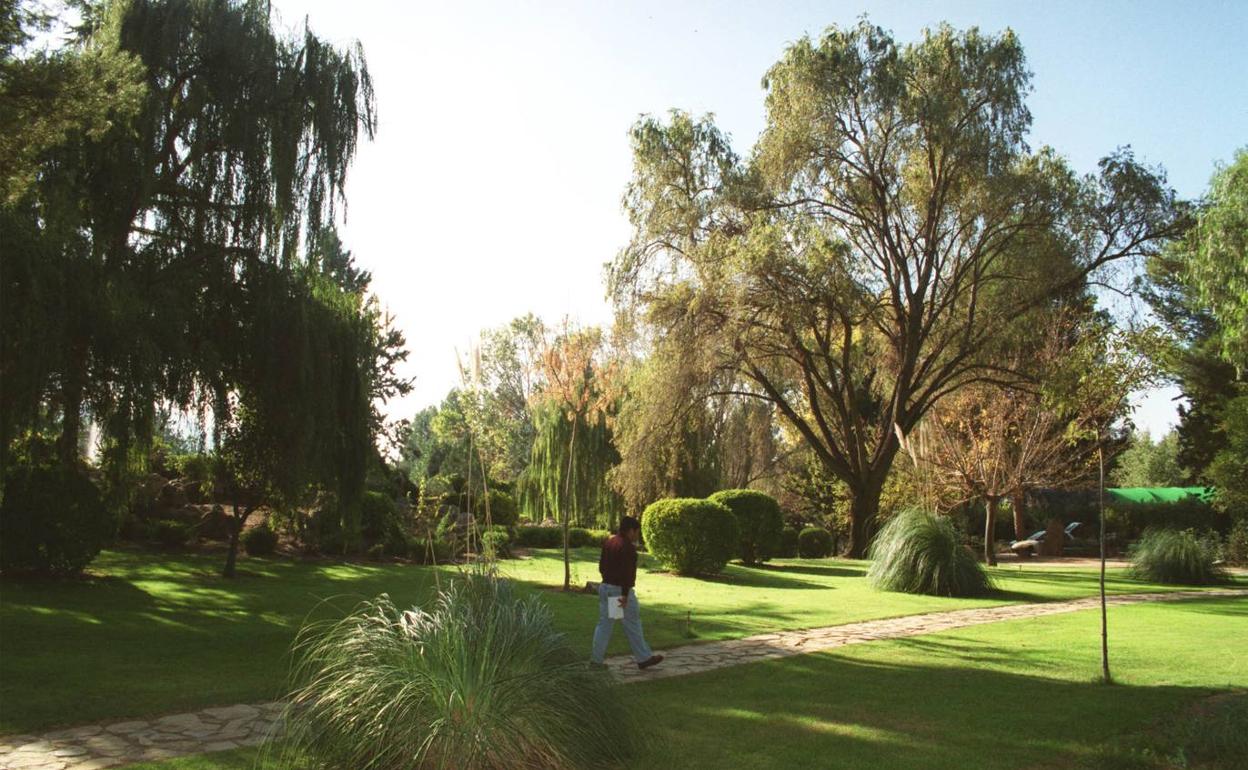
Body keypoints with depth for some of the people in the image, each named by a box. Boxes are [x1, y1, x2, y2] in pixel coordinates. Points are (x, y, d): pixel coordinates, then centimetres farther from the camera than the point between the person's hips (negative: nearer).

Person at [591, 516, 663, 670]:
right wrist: (625, 595, -22)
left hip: (605, 587, 8)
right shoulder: (627, 547, -17)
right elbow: (626, 572, -22)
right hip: (621, 590, -8)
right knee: (633, 626, 4)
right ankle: (644, 658, 15)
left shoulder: (609, 542, 9)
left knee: (604, 624, 10)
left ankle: (596, 660, 10)